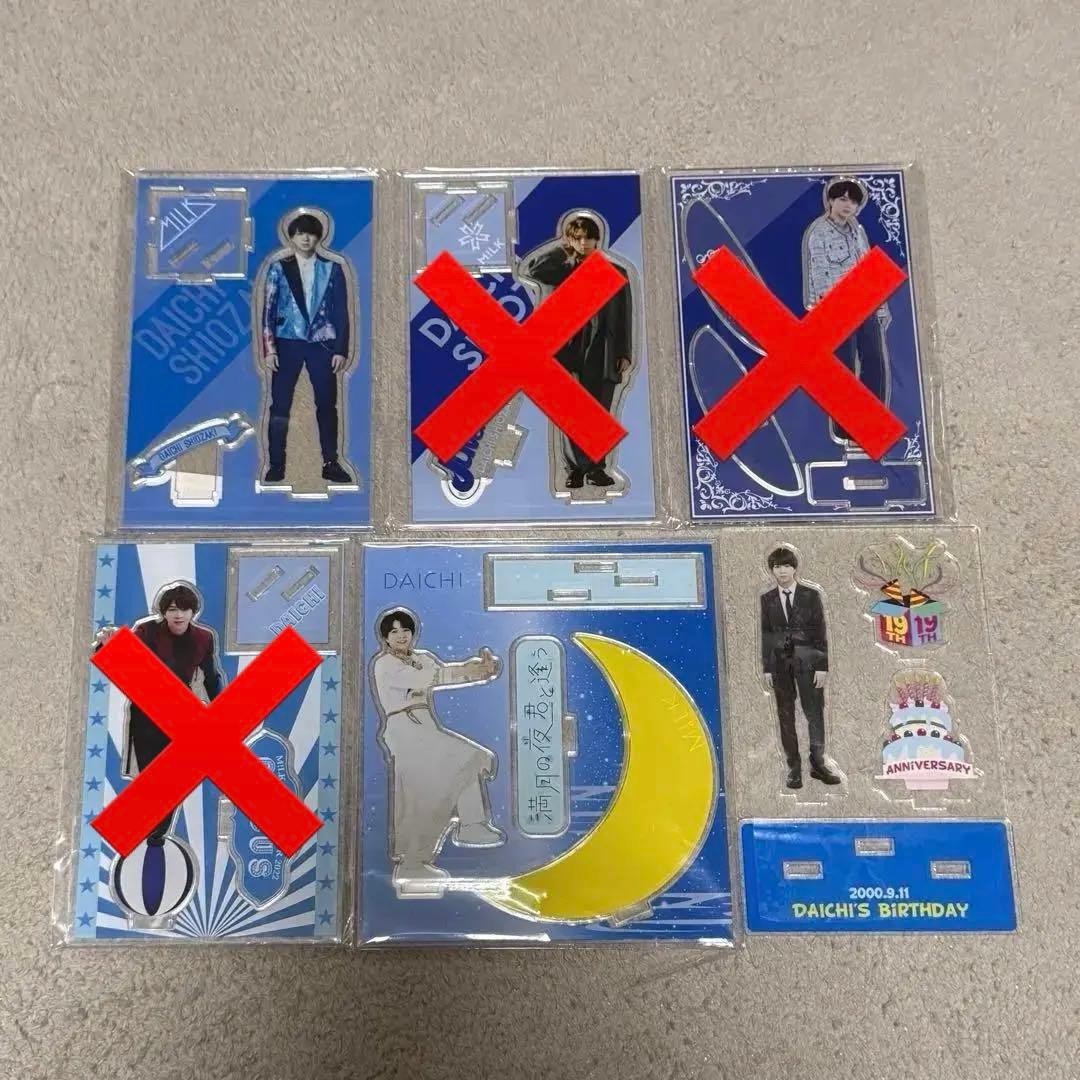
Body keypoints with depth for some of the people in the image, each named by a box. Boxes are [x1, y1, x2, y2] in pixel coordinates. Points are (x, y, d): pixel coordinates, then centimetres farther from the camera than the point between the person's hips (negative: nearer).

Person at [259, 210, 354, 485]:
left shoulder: (332, 269, 5)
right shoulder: (278, 268, 5)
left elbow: (341, 311, 3)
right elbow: (268, 310, 2)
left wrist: (342, 349, -3)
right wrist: (269, 348, -6)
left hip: (322, 344, 0)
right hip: (287, 343, 0)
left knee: (327, 405, 4)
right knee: (280, 405, -1)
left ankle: (331, 464, 13)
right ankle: (276, 465, 6)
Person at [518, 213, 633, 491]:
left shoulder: (615, 273, 14)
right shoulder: (561, 272, 13)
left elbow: (625, 316, 10)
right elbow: (527, 269, -4)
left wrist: (625, 353, 2)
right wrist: (561, 248, 3)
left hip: (603, 353, 0)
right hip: (567, 349, 0)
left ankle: (596, 468, 10)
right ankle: (574, 469, 1)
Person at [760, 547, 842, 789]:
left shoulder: (811, 595, -1)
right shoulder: (767, 599, 3)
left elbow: (820, 632, -2)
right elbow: (765, 635, 5)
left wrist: (822, 666, -7)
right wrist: (767, 669, 1)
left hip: (807, 661, -2)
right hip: (780, 662, 2)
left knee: (814, 713, 0)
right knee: (785, 715, 6)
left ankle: (818, 764, 14)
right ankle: (794, 767, 14)